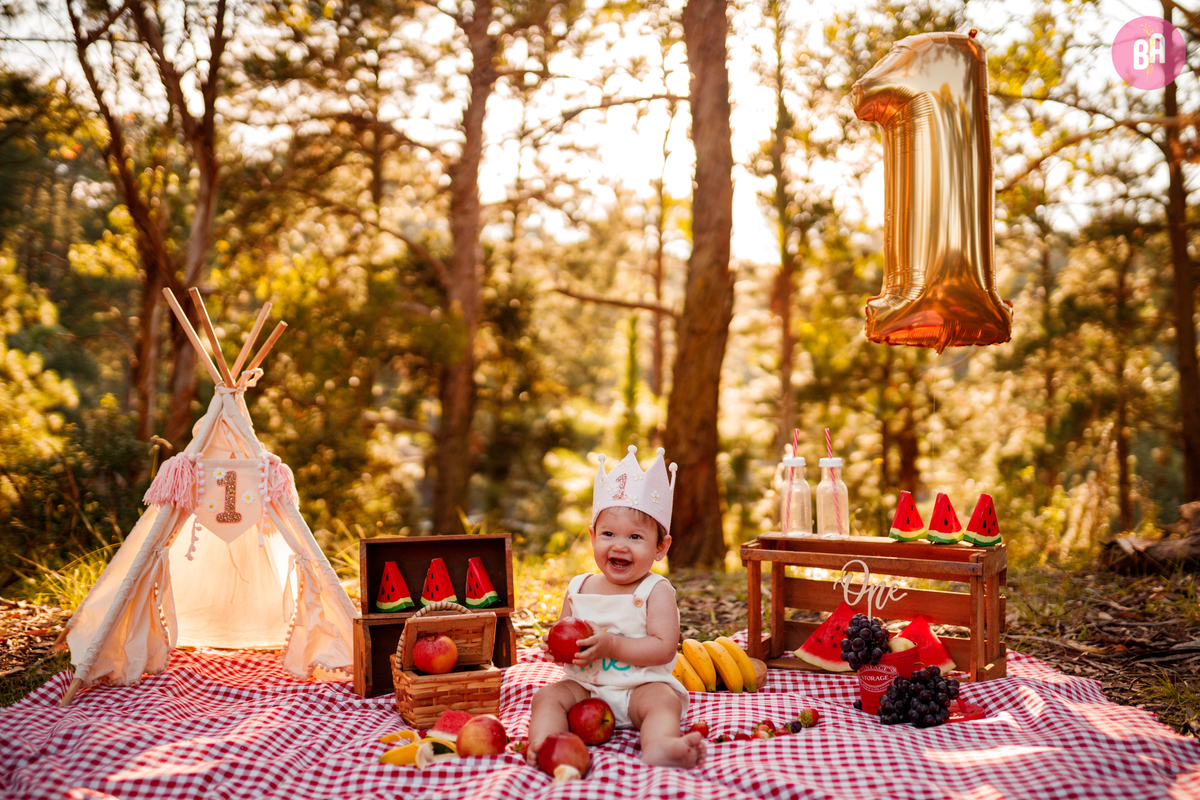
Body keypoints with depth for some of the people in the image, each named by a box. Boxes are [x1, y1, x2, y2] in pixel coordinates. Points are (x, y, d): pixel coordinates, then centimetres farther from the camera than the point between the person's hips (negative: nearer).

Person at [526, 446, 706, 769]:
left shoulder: (656, 591, -6)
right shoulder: (579, 588, 7)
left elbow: (663, 648, -16)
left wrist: (611, 645, -21)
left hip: (641, 686, -4)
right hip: (584, 686, 4)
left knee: (663, 700, -31)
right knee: (548, 695, -16)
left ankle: (659, 748, -56)